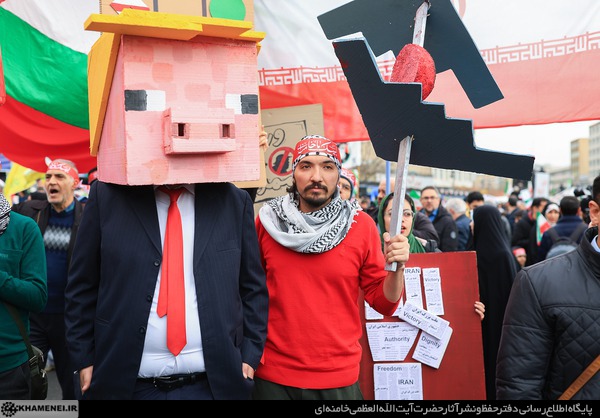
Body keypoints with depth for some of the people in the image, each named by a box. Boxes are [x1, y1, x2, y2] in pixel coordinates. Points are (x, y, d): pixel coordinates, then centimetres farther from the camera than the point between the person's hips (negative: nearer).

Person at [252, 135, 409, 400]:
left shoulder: (361, 225, -4)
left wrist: (398, 268, -18)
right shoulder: (268, 221, -3)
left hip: (339, 378, 0)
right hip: (273, 376, 1)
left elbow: (384, 303, -1)